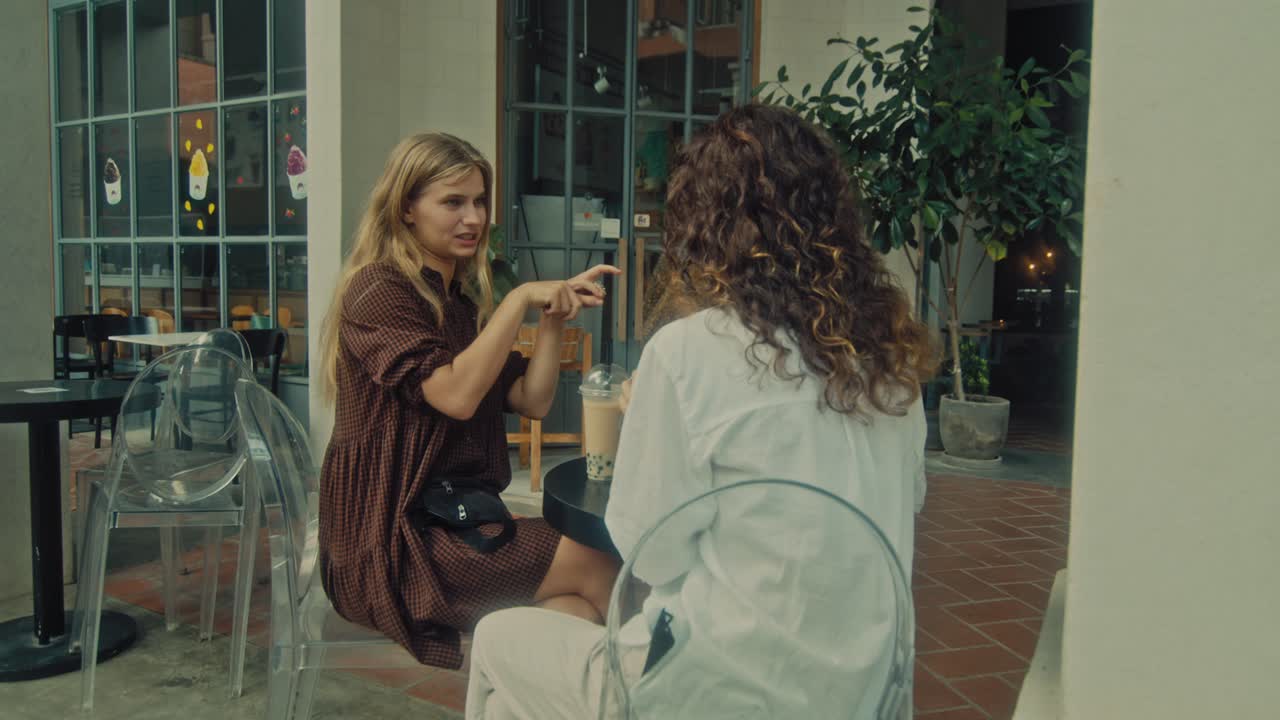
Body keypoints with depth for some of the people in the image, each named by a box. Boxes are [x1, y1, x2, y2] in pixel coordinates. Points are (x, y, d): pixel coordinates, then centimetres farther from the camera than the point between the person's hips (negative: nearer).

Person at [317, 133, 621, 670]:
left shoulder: (462, 300, 17)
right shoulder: (377, 289, -7)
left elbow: (532, 401, 9)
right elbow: (456, 394, -21)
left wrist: (554, 317, -3)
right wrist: (519, 299, -16)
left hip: (459, 519, 7)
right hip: (391, 540, -7)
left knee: (575, 611, -21)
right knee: (594, 565, -18)